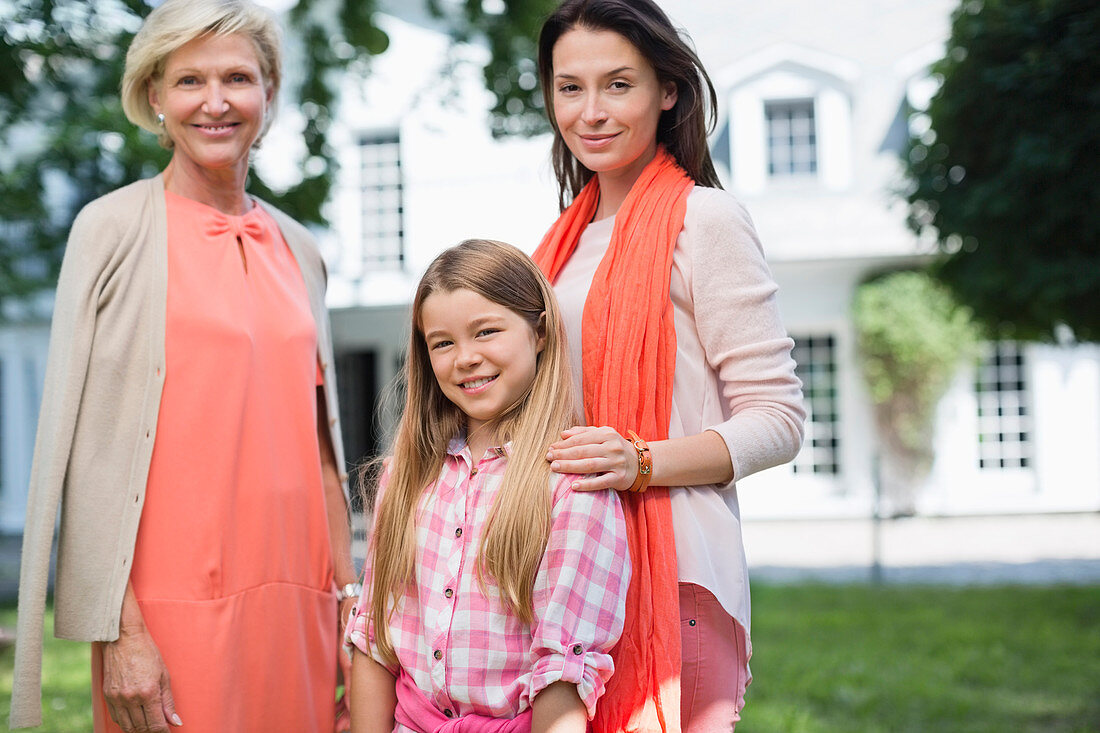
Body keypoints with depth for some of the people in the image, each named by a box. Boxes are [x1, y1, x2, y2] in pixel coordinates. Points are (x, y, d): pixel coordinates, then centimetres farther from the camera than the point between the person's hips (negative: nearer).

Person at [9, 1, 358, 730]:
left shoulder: (298, 250, 13)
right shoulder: (114, 228, -2)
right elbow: (90, 447, -7)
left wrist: (349, 608, 9)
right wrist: (120, 630, -13)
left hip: (296, 605, 5)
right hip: (177, 608, -5)